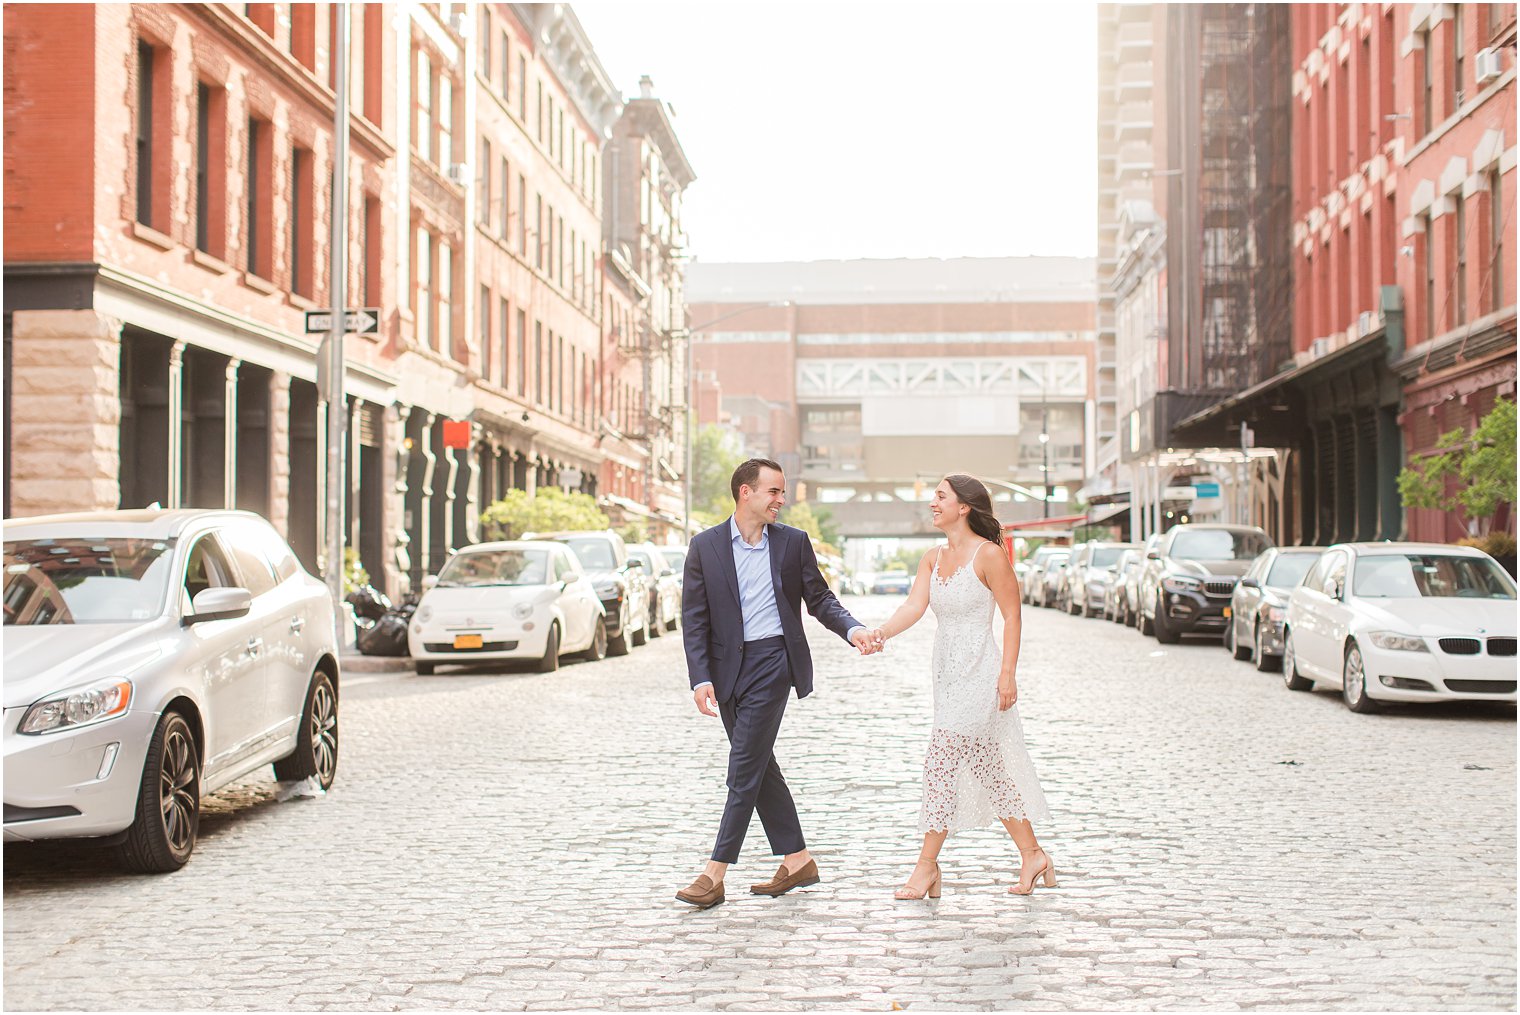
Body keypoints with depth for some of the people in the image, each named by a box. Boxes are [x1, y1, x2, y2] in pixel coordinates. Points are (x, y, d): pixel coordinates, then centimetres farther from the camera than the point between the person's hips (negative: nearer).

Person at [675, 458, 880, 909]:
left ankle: (715, 874, -6)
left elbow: (820, 599, 8)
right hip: (726, 668, 3)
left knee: (745, 768, -7)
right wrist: (700, 679, -9)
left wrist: (853, 630, -12)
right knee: (758, 766, 9)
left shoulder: (793, 542, 3)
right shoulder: (705, 545, 2)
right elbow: (694, 618, 0)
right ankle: (796, 861, 21)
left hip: (772, 660, -3)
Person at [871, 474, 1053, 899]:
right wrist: (881, 632, -21)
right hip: (947, 672, 8)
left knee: (941, 762, -9)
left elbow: (1012, 614, -10)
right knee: (987, 769, 12)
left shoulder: (988, 555, -11)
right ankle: (1033, 855, 23)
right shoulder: (932, 559, 10)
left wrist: (1007, 673, -15)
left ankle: (927, 864, -1)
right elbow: (915, 605, -3)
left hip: (978, 673, -8)